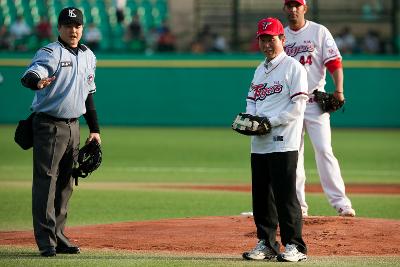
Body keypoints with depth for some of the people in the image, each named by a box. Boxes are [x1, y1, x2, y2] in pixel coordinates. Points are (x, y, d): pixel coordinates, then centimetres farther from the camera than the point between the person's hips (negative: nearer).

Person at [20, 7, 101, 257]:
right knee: (46, 182, -9)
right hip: (49, 125, -7)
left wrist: (95, 130, 17)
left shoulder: (88, 56, 12)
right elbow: (30, 75, -30)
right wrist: (37, 82, -54)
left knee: (65, 184, 11)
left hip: (73, 126, 7)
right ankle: (46, 241, -10)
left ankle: (59, 236, 19)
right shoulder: (50, 53, -11)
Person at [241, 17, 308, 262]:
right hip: (259, 143, 8)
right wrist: (251, 118, 1)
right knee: (261, 196, 9)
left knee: (285, 195, -9)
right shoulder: (260, 70, 19)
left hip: (283, 143, -8)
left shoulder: (293, 67, -5)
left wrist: (271, 122, -17)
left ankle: (294, 246, -4)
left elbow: (297, 106, -11)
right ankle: (266, 244, 16)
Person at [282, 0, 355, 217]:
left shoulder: (319, 32, 0)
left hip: (315, 101, -4)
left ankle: (340, 201, -8)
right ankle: (298, 205, 9)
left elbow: (334, 63, -5)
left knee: (324, 150, -10)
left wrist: (339, 90, -19)